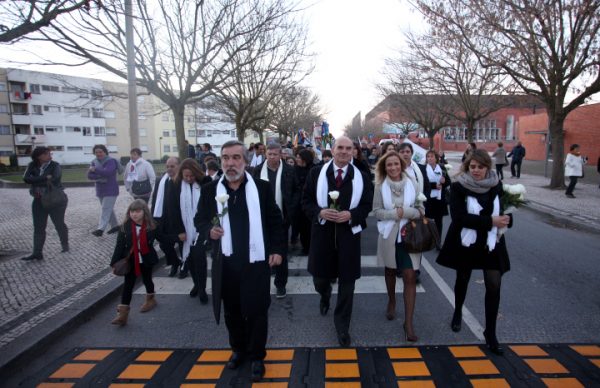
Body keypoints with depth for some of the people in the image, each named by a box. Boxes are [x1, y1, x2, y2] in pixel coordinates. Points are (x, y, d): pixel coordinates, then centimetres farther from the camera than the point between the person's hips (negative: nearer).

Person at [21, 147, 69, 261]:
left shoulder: (55, 165, -10)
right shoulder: (32, 165, 0)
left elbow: (54, 180, -24)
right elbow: (26, 178, -14)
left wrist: (35, 181, -12)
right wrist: (45, 178, -23)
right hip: (39, 201, 4)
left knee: (59, 224, 8)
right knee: (38, 227, 4)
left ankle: (65, 244, 28)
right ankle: (37, 253, 7)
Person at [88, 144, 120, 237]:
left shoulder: (111, 161, -11)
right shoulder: (94, 162, 6)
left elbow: (107, 172, -28)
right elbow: (89, 175, -4)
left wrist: (95, 170, -18)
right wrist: (100, 177, -20)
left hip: (111, 190, -7)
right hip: (100, 191, 7)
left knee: (106, 209, -11)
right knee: (109, 209, 14)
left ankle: (100, 229, -15)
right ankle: (115, 226, 25)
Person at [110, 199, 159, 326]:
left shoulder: (151, 226, -12)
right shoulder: (125, 227, -10)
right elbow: (119, 245, -9)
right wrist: (115, 262, -12)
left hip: (146, 260, 0)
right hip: (130, 261, 0)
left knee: (147, 279, 20)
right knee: (127, 285, 2)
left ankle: (150, 299, 46)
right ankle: (123, 313, 5)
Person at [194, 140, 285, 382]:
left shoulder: (262, 187, -3)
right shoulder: (210, 190, 1)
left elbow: (275, 221, 1)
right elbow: (199, 220, 8)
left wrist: (277, 249, -5)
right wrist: (209, 231, -13)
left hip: (256, 261, -2)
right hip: (225, 262, 2)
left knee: (256, 310, 6)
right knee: (232, 310, 17)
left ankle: (256, 356, 27)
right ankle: (238, 349, 40)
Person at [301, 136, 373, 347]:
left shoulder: (362, 177, -1)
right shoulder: (316, 173, -2)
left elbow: (366, 206, 2)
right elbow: (306, 201, 1)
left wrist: (350, 215, -16)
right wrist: (320, 212, -18)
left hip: (348, 234, 0)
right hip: (322, 233, 0)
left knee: (347, 282, 7)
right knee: (320, 278, 13)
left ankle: (342, 325, 26)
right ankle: (325, 296, 52)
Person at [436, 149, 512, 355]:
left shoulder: (497, 185, -2)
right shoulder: (458, 187, -13)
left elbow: (505, 209, 10)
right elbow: (459, 217, -22)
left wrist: (505, 219, -12)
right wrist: (490, 221, -27)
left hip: (491, 243, 2)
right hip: (465, 243, -2)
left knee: (494, 286, -3)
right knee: (462, 280, 17)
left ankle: (490, 333, 14)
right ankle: (457, 312, 46)